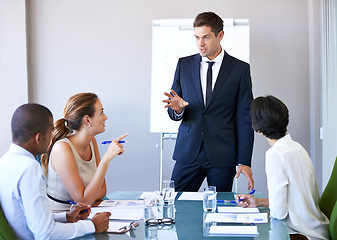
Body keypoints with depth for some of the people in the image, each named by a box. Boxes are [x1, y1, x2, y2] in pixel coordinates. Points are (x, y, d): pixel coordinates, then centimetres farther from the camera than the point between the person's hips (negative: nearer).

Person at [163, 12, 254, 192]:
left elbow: (244, 119, 0)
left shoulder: (240, 69, 1)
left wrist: (244, 162, -6)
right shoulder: (184, 65, 8)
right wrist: (177, 109, -14)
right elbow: (173, 113, 10)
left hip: (222, 155, -2)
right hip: (188, 152, 2)